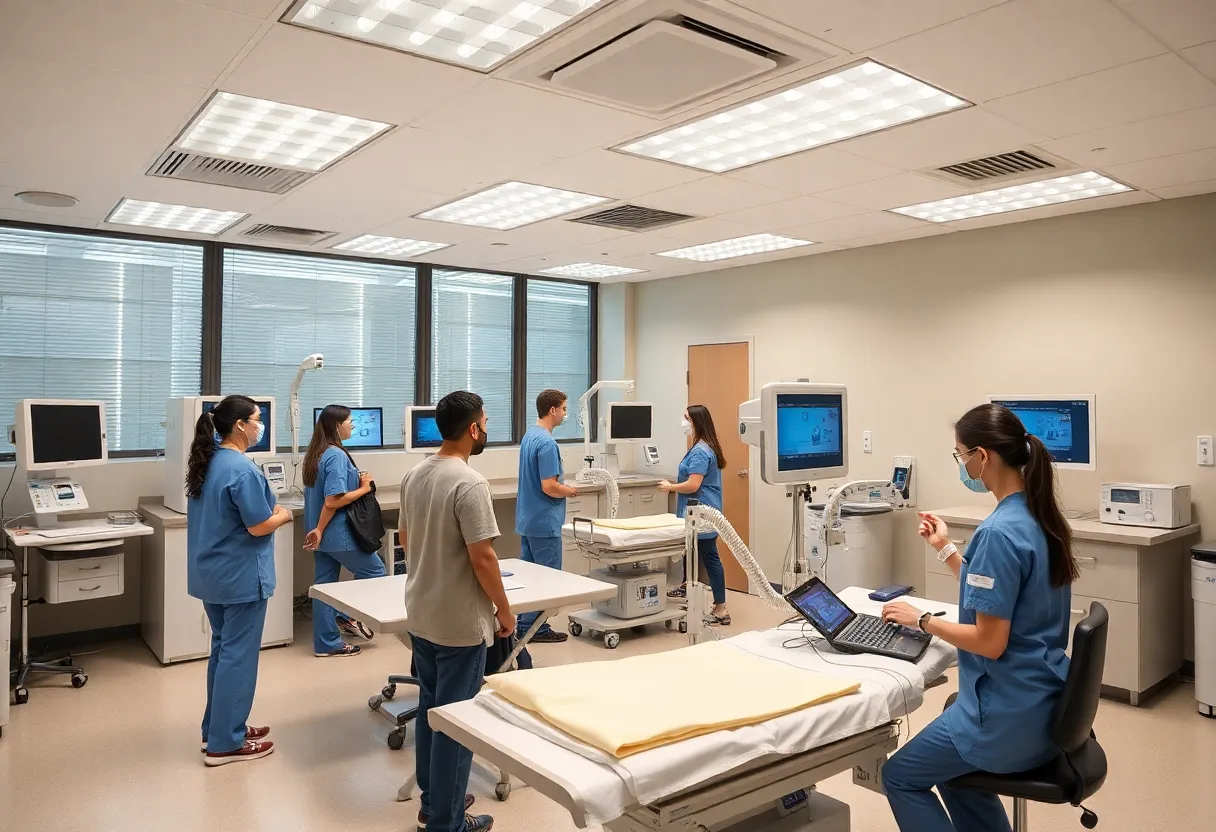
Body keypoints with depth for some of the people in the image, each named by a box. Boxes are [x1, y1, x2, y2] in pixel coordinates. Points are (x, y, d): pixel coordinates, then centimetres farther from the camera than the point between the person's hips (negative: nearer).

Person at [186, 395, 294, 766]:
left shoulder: (207, 462, 8)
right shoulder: (242, 469, -22)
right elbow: (259, 526, -21)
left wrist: (267, 509, 11)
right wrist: (283, 515, -3)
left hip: (211, 572, 10)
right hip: (240, 576, -9)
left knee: (222, 649, 19)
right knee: (237, 655, 0)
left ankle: (218, 727, 29)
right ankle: (225, 743, 8)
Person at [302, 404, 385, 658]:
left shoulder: (315, 453, 10)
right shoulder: (337, 455, -20)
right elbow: (333, 501, -25)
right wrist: (363, 488, -14)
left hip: (320, 532, 9)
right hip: (338, 533, -9)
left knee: (324, 584, 11)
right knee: (375, 570, 9)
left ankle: (327, 642, 18)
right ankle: (348, 616, 13)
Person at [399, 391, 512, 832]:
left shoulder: (414, 475, 4)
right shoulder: (469, 483, -22)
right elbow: (482, 557, -22)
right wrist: (504, 610, -10)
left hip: (420, 615, 8)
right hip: (460, 622, -8)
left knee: (429, 708, 19)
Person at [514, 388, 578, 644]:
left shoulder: (529, 436, 10)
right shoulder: (546, 442, -21)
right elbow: (549, 487, -24)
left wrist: (562, 487, 14)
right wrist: (569, 491, -6)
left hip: (527, 518, 10)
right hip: (544, 521, -10)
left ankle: (524, 625, 21)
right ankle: (536, 629, 8)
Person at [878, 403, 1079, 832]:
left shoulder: (1000, 531, -26)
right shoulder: (1038, 516, 3)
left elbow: (990, 641, -25)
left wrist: (921, 619, -13)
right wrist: (947, 549, 14)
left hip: (1011, 712, -9)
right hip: (1042, 701, 9)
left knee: (900, 777, 9)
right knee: (951, 766, 31)